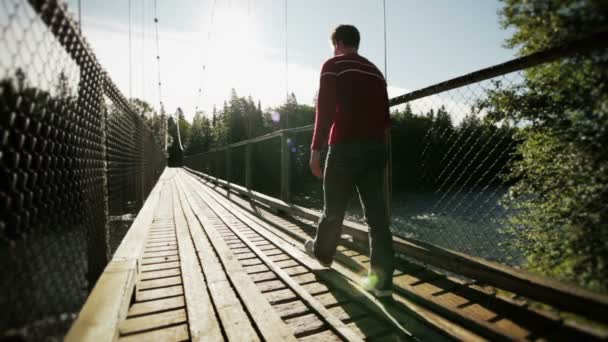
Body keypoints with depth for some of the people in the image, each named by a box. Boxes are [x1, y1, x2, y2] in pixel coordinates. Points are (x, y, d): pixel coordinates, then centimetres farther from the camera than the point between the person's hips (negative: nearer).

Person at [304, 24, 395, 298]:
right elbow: (385, 115, 19)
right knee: (377, 214, 3)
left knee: (334, 208, 11)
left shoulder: (333, 65, 3)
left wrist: (316, 148, -10)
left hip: (345, 146, -5)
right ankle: (381, 279, 5)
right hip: (376, 148, 6)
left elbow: (325, 109, -10)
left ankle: (322, 252, 34)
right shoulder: (375, 71, 21)